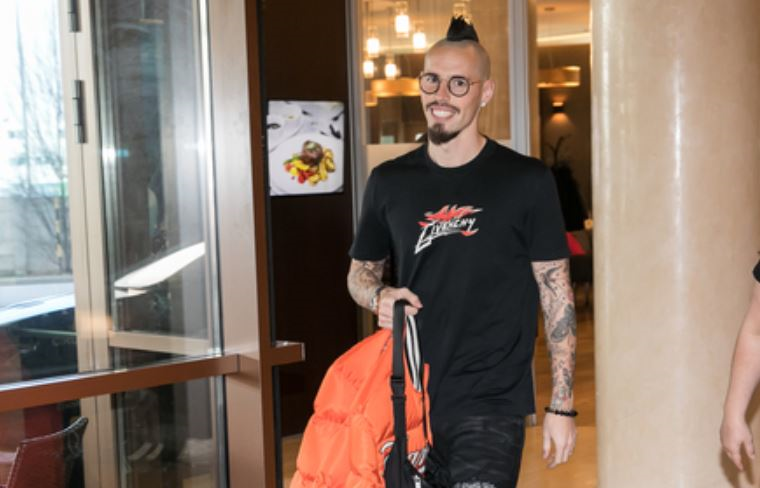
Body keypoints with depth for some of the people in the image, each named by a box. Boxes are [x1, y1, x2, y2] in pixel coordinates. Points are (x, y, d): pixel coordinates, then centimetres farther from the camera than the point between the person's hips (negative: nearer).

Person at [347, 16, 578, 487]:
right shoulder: (390, 182, 6)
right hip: (410, 399, 4)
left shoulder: (527, 180, -3)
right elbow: (360, 271, 18)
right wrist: (379, 297, -6)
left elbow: (557, 295, -1)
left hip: (491, 405, -3)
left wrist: (562, 406, -5)